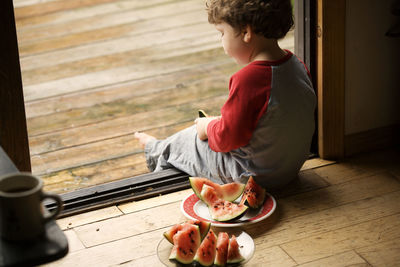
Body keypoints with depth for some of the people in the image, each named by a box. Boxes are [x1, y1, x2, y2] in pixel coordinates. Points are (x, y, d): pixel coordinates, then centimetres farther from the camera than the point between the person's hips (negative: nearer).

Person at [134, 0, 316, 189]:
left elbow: (228, 137, -24)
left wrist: (209, 127, -2)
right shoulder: (297, 65, -3)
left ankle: (155, 151, 46)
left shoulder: (247, 80, -32)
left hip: (254, 177, -8)